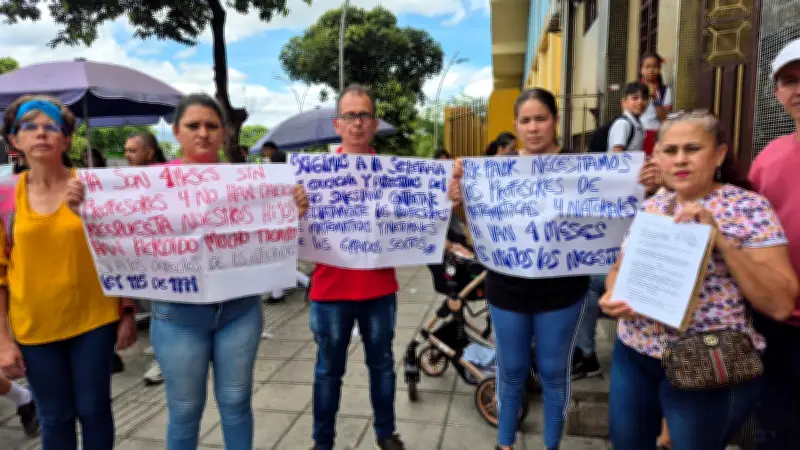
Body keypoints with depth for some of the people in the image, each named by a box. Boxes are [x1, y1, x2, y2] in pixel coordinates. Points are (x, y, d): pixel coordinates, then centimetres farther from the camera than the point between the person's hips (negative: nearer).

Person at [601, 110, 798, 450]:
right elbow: (619, 269, 13)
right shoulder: (649, 208, 5)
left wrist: (719, 238, -23)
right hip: (633, 356, 5)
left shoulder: (748, 208, -9)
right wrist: (612, 295, -9)